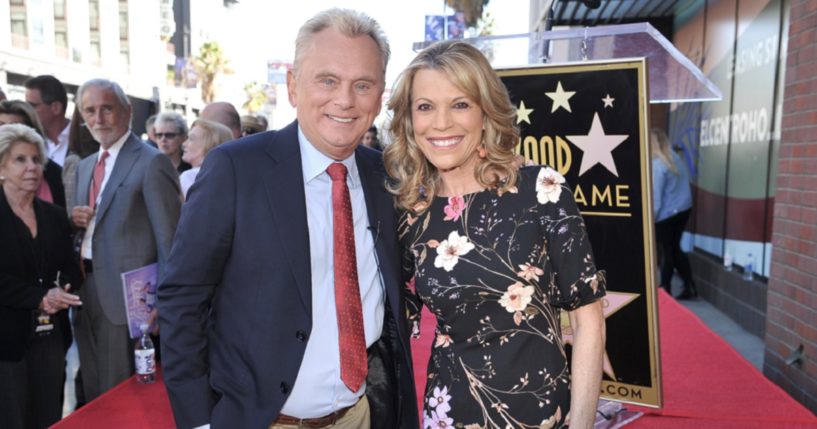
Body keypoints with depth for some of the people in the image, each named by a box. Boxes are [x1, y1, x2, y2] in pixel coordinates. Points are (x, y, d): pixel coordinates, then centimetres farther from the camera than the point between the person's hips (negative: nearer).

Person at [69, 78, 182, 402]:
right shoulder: (85, 167, 14)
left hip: (126, 295, -8)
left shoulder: (151, 162, -12)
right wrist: (74, 219, -2)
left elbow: (169, 239, -15)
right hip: (87, 293, 8)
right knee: (93, 398, 19)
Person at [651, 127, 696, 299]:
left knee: (666, 252, 6)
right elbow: (684, 181, 12)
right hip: (684, 208, 7)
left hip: (666, 214, -7)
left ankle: (665, 291, 18)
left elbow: (655, 198, -18)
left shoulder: (656, 165, -20)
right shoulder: (675, 157, 2)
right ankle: (690, 287, 21)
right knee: (675, 248, 18)